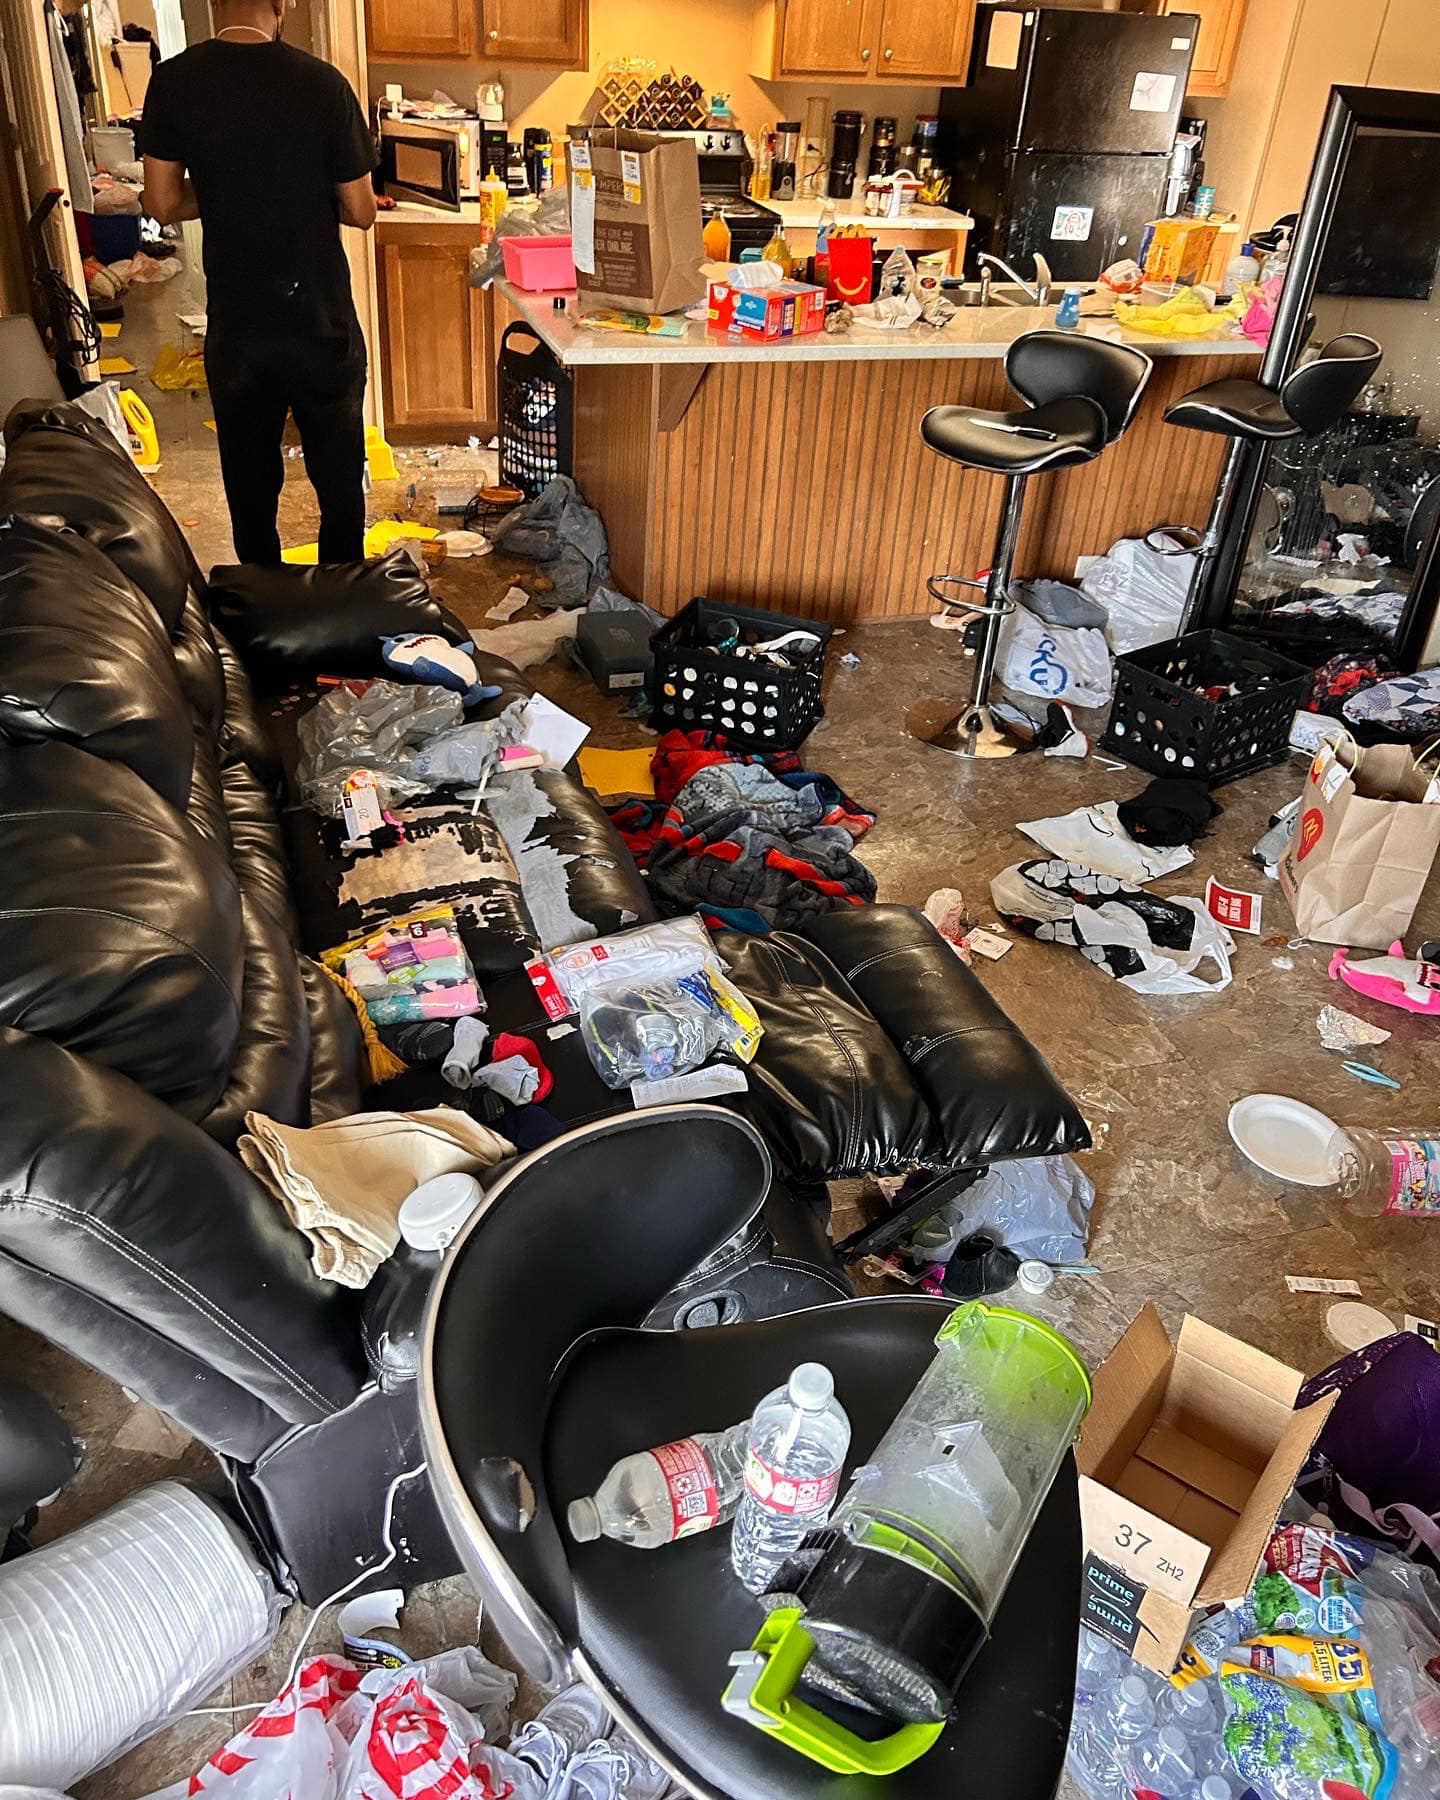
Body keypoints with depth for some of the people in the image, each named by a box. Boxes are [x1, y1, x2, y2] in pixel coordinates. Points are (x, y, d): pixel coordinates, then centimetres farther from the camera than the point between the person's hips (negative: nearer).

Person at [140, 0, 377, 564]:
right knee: (338, 478, 13)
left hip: (234, 327, 2)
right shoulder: (323, 83, -13)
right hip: (323, 324, -2)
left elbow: (164, 204, -1)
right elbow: (360, 212, -7)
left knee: (249, 482, 16)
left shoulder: (173, 81, -6)